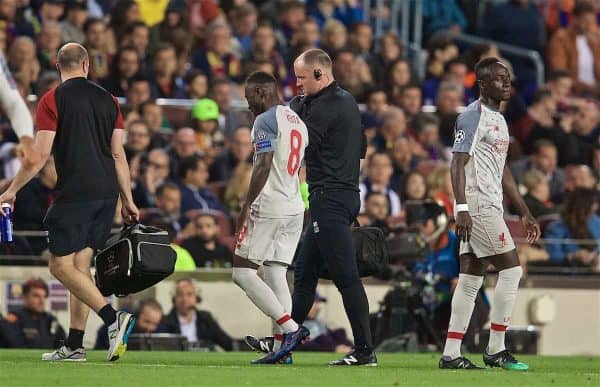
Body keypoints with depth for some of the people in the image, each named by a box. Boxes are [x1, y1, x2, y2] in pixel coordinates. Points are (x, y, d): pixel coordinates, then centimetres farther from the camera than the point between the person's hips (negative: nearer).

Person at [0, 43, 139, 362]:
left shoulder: (52, 100, -5)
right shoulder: (107, 100, 11)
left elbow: (38, 156, -8)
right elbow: (118, 155, 12)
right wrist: (128, 201, 17)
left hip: (74, 193, -6)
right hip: (106, 192, 6)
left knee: (61, 266, -5)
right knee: (80, 267, 10)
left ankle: (113, 318, -21)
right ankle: (74, 345, 8)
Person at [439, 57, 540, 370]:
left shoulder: (499, 119, 20)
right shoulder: (473, 116, -10)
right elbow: (458, 163, -17)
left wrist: (524, 213, 24)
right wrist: (461, 208, -26)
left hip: (489, 207, 9)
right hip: (478, 206, -9)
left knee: (471, 279, 6)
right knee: (511, 269, -8)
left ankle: (451, 354, 6)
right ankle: (495, 349, -4)